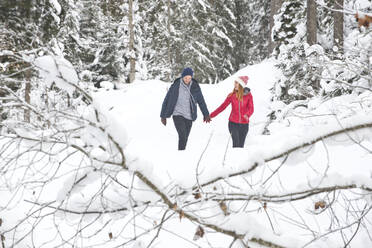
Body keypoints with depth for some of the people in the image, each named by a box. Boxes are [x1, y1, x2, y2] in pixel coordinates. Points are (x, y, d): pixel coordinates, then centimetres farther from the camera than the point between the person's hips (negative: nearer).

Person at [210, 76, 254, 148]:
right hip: (233, 123, 0)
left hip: (244, 124, 0)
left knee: (241, 145, 6)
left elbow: (251, 109, -9)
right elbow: (223, 106, 2)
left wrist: (247, 115, -31)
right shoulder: (232, 95, 0)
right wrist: (211, 115, -5)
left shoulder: (248, 95, -2)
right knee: (236, 144, -13)